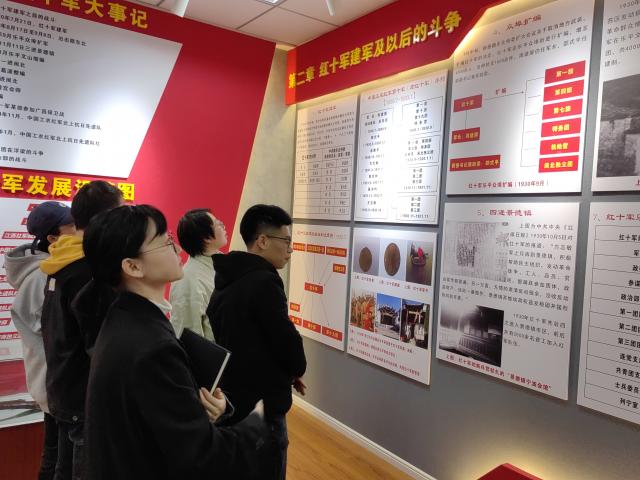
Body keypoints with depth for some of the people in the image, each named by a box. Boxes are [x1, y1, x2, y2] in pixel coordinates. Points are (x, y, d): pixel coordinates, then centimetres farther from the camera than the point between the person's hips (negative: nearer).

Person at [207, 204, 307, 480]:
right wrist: (296, 370, 2)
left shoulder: (228, 279, 6)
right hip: (261, 403, -9)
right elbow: (286, 339, -21)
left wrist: (286, 372, 9)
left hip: (232, 395, 9)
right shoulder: (264, 282, -22)